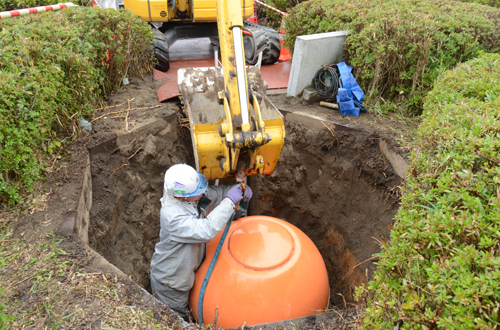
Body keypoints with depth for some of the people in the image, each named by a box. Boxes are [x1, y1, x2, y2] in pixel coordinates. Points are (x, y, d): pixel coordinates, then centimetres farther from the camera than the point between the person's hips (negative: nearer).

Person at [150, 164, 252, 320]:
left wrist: (241, 190, -19)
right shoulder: (172, 215, -38)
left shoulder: (194, 196, -15)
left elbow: (217, 193, 0)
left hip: (188, 269, 7)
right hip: (169, 282, -7)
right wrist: (229, 201, -42)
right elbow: (206, 230, -46)